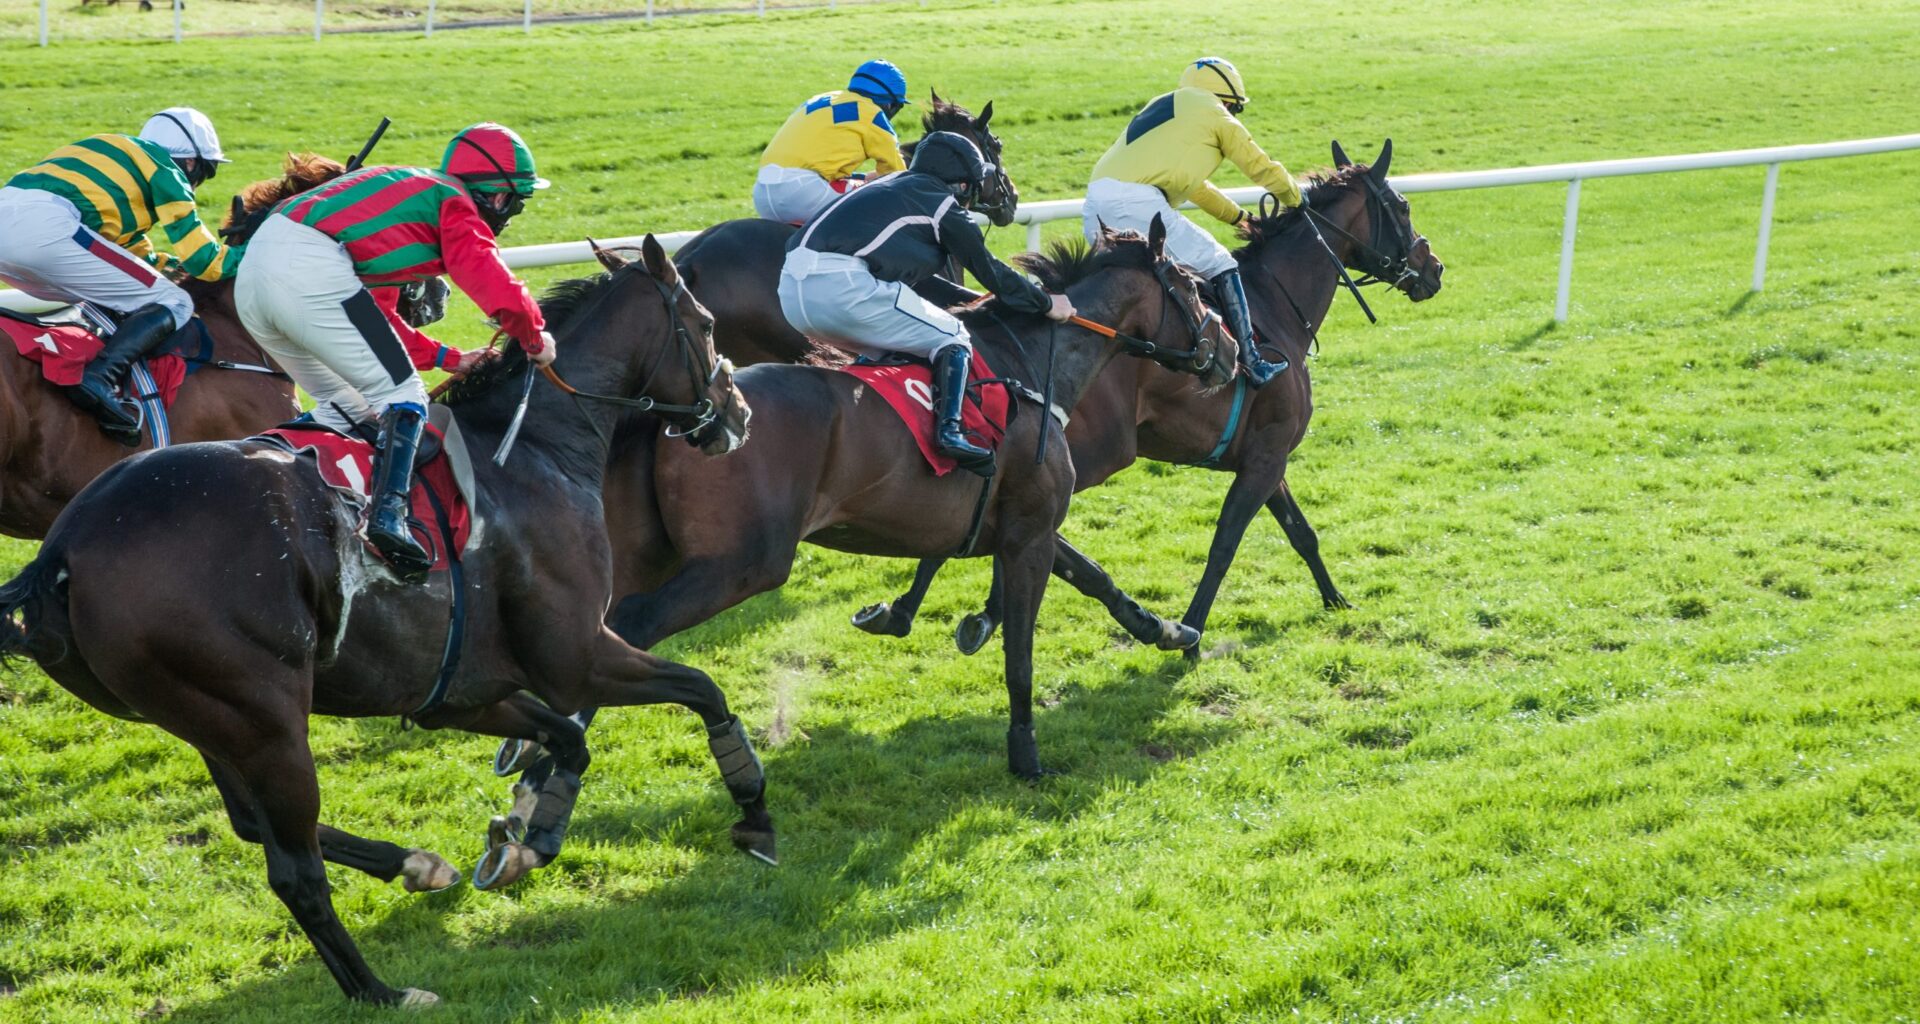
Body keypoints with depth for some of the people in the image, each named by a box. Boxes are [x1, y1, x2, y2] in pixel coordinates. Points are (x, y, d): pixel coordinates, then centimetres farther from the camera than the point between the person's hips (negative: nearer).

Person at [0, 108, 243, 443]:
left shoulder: (124, 158, 34)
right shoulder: (165, 168, 10)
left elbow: (137, 256, 40)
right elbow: (201, 258, 6)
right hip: (44, 226, -9)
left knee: (104, 302, 31)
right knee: (173, 304, -3)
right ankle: (100, 378, -25)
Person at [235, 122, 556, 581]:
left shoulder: (411, 191, 33)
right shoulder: (455, 205, 6)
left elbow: (377, 315, 34)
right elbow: (499, 291, -10)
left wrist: (448, 359, 30)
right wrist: (535, 338, 7)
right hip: (310, 271, -9)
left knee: (345, 407, 22)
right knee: (402, 398, -4)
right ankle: (388, 516, -20)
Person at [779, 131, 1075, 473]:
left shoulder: (896, 189, 31)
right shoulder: (943, 203, 9)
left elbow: (916, 279, 38)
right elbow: (991, 271, 15)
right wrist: (1046, 304, 27)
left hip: (791, 290, 8)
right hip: (842, 286, -8)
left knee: (885, 347, 30)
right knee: (952, 339, 5)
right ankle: (949, 429, -12)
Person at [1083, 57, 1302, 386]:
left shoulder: (1161, 108, 35)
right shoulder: (1215, 115, 12)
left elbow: (1194, 186, 44)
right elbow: (1262, 168, 20)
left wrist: (1241, 217, 48)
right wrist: (1296, 200, 37)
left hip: (1094, 210, 8)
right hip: (1135, 203, -8)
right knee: (1219, 265, -1)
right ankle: (1252, 363, -8)